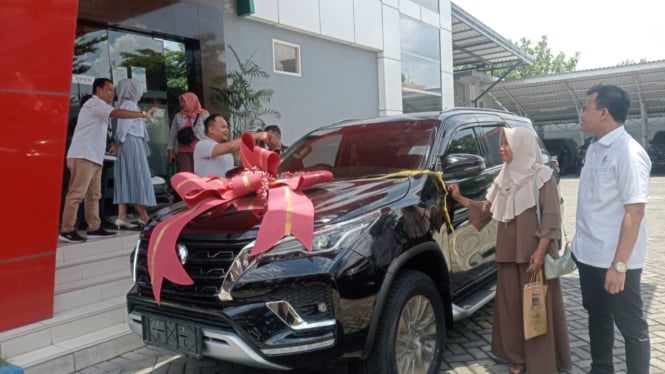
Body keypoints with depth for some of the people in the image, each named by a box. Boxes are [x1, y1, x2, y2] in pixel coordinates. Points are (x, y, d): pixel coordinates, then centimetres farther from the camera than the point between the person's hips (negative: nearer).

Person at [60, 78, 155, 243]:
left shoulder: (99, 107, 26)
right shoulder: (95, 103, -6)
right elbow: (117, 113, -21)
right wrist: (143, 114, -19)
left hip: (93, 157, 11)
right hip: (83, 157, -11)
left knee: (93, 195, 9)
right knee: (76, 194, -11)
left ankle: (94, 228, 13)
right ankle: (66, 231, -9)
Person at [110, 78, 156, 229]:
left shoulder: (126, 104, 22)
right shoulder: (130, 104, -6)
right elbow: (124, 127, -13)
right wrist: (117, 145, -7)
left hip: (130, 145, 9)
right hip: (132, 144, -9)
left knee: (126, 180, 1)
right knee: (138, 178, -8)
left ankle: (122, 216, -4)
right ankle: (143, 216, -6)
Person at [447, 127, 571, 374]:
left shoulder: (542, 176, -5)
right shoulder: (504, 177, 12)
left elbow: (551, 217, -10)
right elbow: (488, 208, 13)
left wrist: (540, 251, -17)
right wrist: (460, 199, 4)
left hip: (534, 253, -6)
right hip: (508, 252, 6)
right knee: (511, 303, 10)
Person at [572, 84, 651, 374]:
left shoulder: (628, 153, -19)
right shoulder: (594, 147, 7)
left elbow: (634, 212, -22)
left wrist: (619, 264, -23)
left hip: (614, 260, -9)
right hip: (589, 254, 9)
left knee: (631, 326, 8)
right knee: (597, 316, 22)